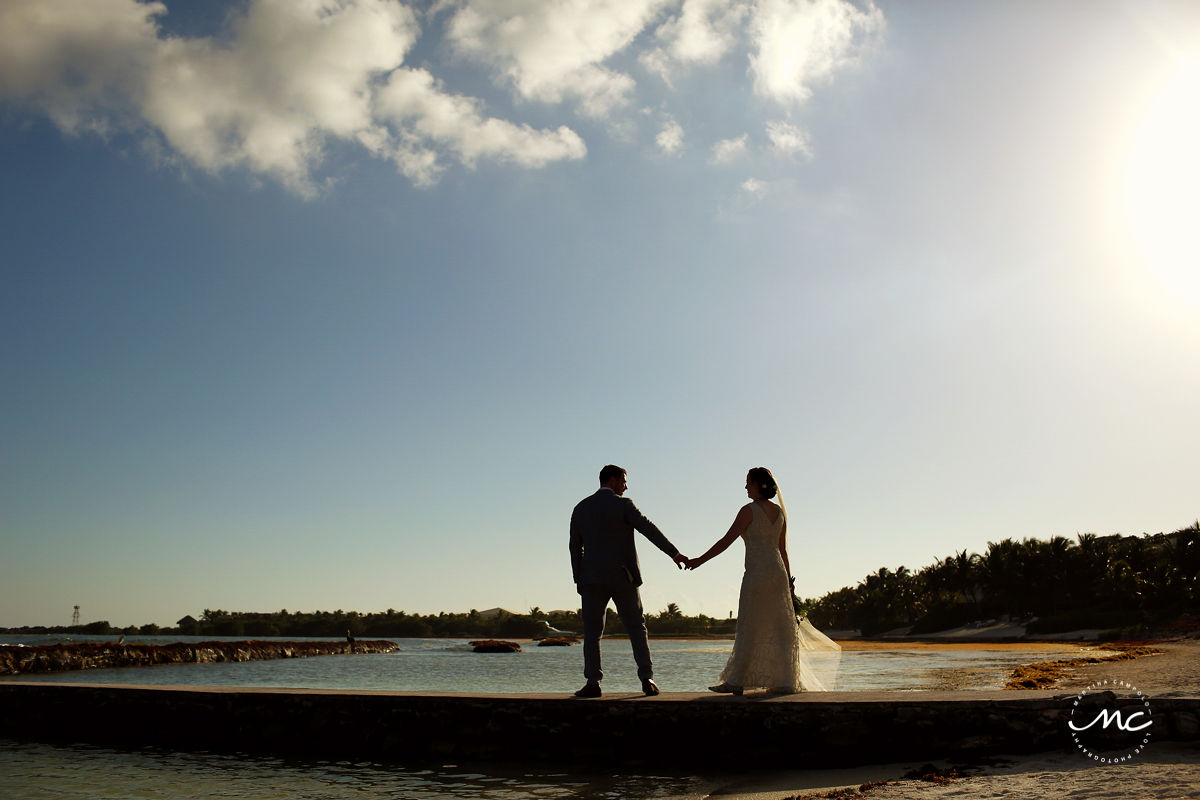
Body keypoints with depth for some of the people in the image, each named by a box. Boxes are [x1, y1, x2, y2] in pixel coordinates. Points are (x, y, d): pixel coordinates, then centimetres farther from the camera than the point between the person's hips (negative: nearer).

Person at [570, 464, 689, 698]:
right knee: (636, 628, 7)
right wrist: (674, 552, -10)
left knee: (592, 632, 6)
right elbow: (648, 529, -11)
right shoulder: (622, 504, -4)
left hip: (592, 578, 2)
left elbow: (575, 547, 10)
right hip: (623, 577, -2)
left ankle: (592, 683, -3)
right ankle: (647, 679, 2)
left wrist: (578, 579, 15)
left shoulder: (581, 508, 9)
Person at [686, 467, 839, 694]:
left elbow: (726, 541, -10)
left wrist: (700, 560, -5)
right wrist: (788, 582, 19)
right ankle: (786, 682, 9)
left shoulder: (749, 510, -8)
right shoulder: (779, 511, 12)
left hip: (757, 573, -7)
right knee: (779, 627, 8)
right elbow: (783, 550, 15)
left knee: (749, 626, -4)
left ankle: (736, 681, 0)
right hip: (778, 572, 7)